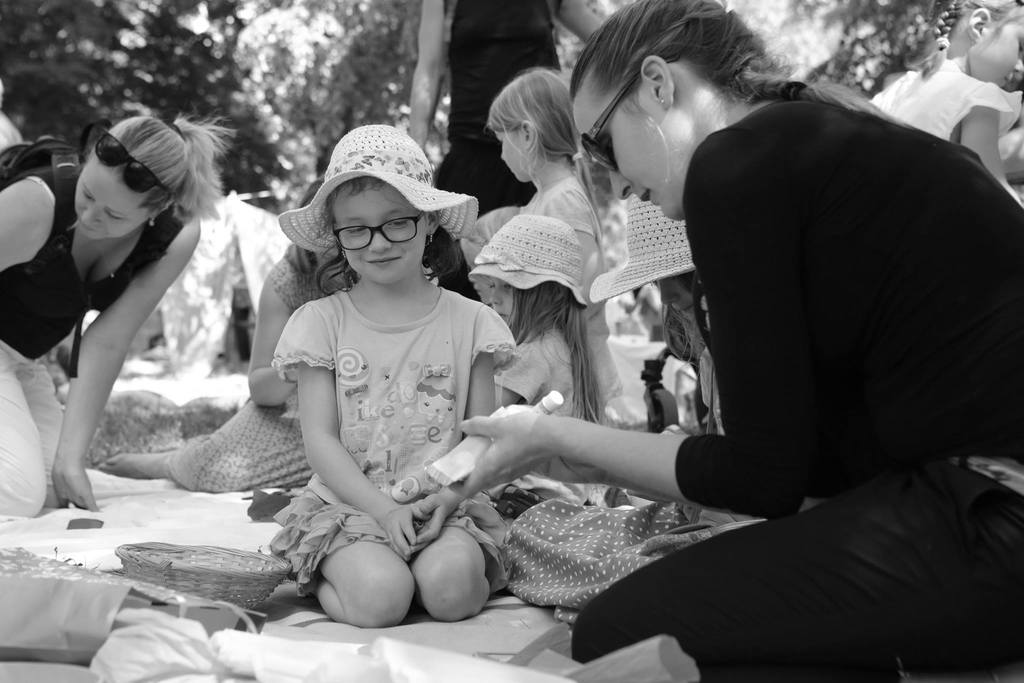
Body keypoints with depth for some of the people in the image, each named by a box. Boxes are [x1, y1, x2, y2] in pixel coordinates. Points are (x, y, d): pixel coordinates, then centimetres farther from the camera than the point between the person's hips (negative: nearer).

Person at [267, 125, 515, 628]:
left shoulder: (468, 321, 4)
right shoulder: (321, 322, 1)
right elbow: (320, 440, -3)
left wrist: (449, 492, -15)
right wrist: (384, 508, -16)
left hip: (441, 505, 1)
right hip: (348, 504, -1)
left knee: (450, 588, -29)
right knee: (379, 598, -28)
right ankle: (333, 576, 2)